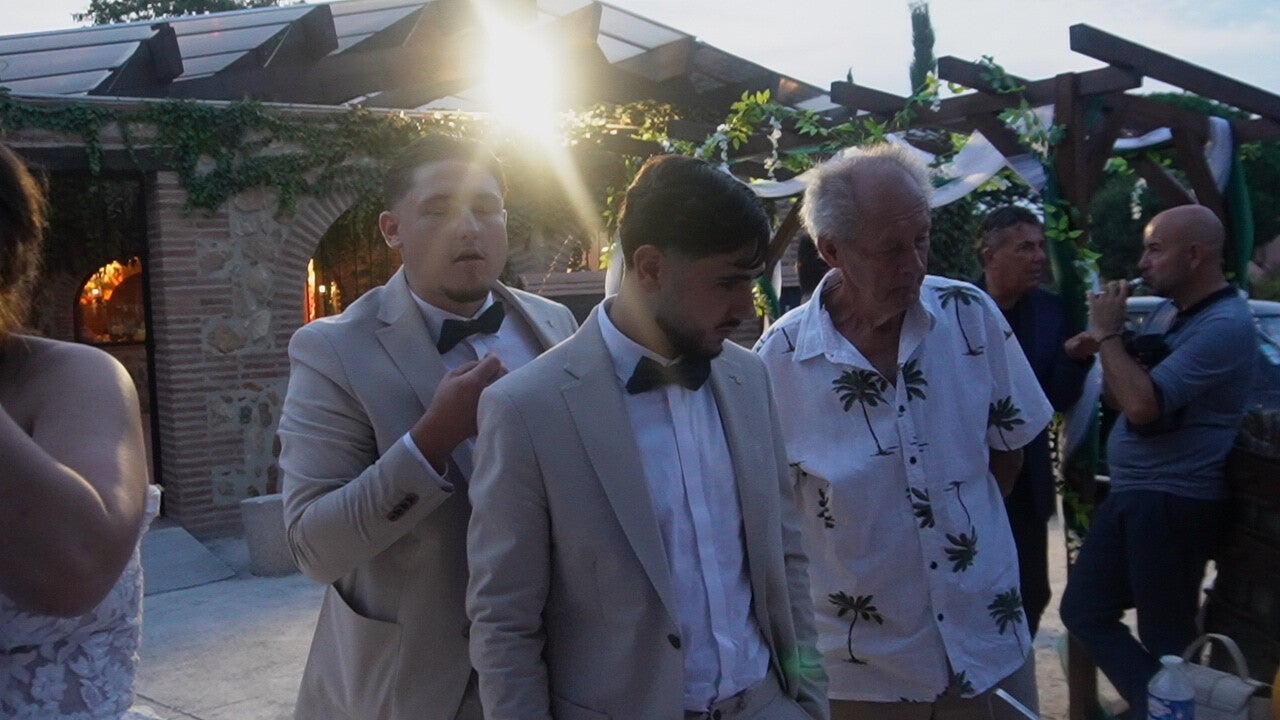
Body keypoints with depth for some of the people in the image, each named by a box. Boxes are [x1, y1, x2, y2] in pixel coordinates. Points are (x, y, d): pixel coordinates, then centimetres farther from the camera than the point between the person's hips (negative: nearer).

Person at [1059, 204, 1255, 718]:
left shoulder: (1225, 325, -18)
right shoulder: (1167, 312, 10)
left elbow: (1144, 405, -27)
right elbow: (1121, 399, 15)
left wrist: (1108, 334, -16)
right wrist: (1106, 347, -3)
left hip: (1175, 502, -9)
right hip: (1131, 494, 9)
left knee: (1164, 636, 6)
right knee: (1083, 609, 12)